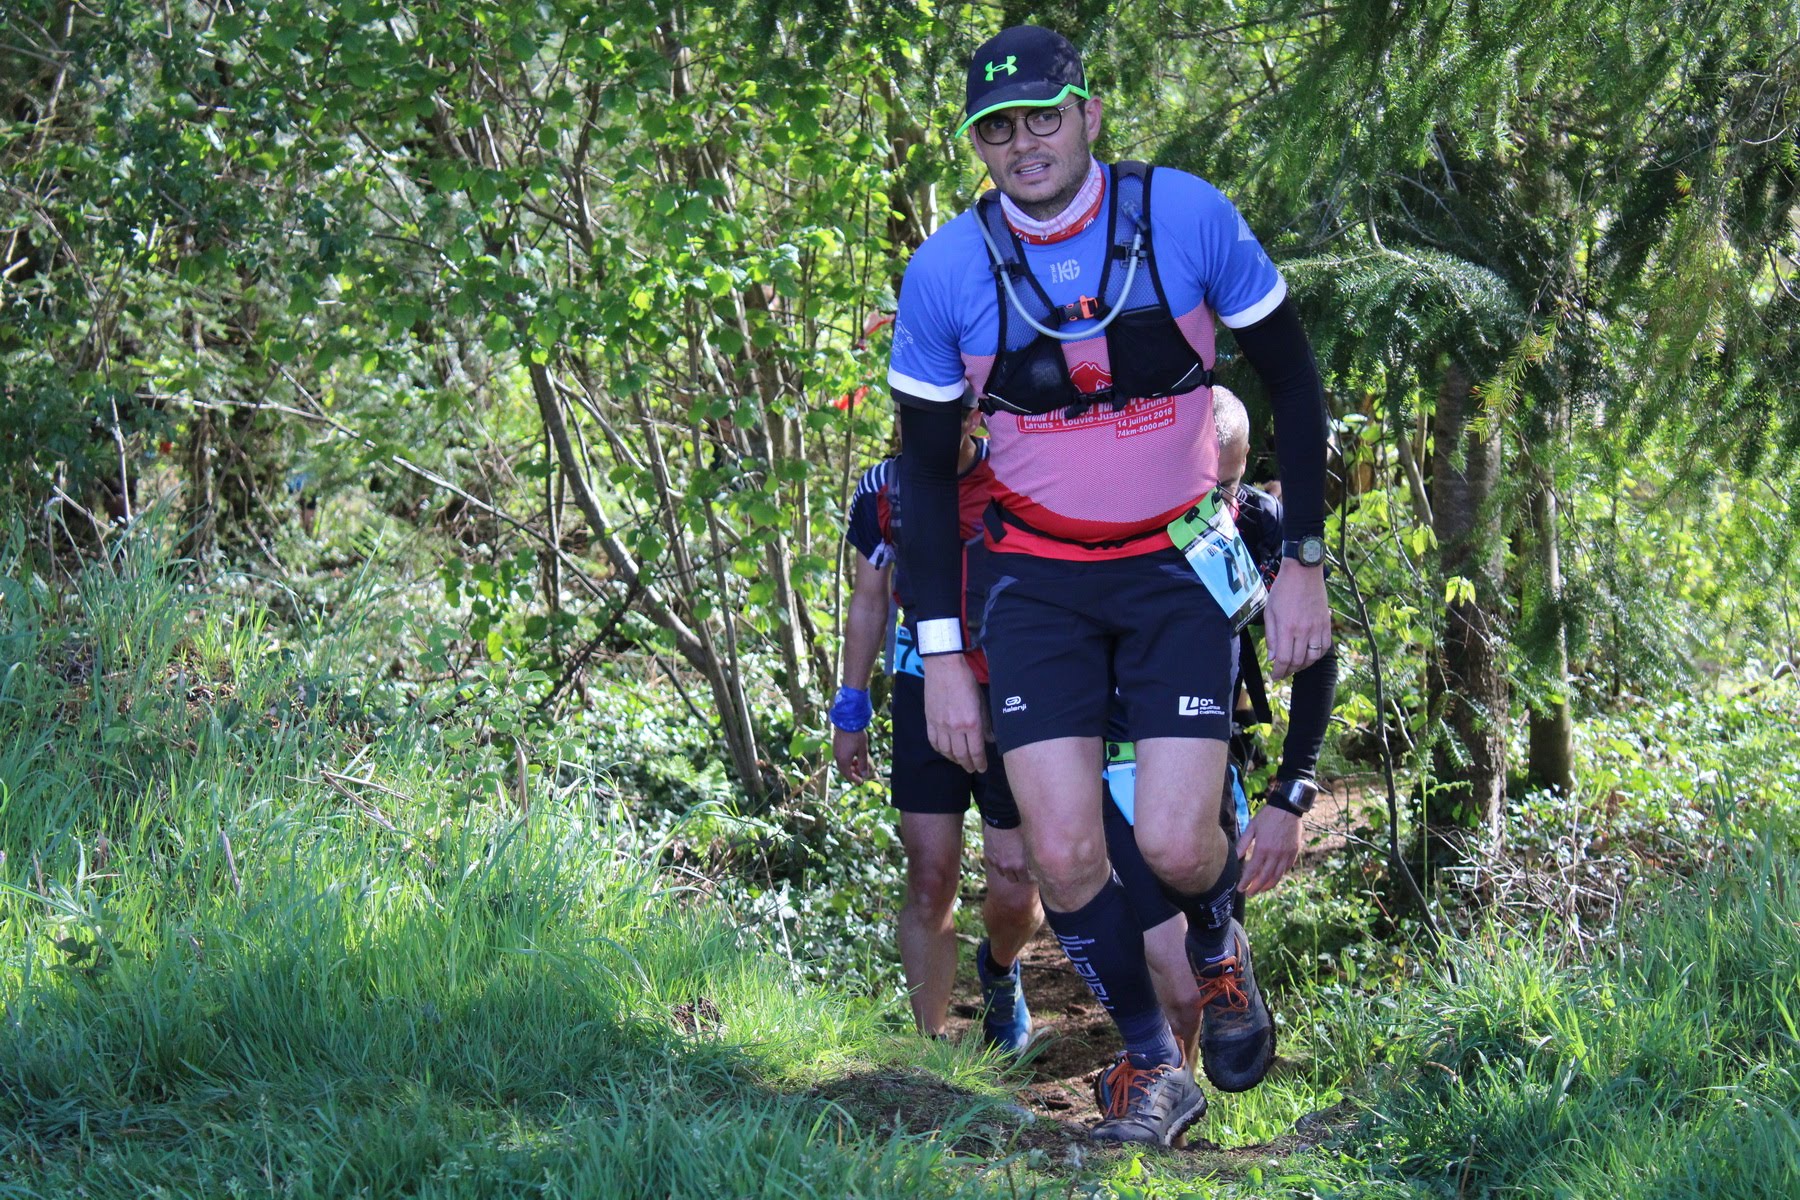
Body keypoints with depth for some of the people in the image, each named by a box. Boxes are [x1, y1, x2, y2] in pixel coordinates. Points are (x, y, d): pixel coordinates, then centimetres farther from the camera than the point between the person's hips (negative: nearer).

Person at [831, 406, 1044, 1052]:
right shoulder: (884, 489, -2)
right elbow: (869, 601, 11)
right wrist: (850, 709, 11)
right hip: (923, 690, 2)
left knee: (1014, 892, -3)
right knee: (930, 880, -5)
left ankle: (1000, 971, 32)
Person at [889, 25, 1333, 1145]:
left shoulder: (1187, 216, -15)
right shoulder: (945, 273, -12)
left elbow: (1293, 379, -2)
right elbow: (926, 467, 0)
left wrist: (1304, 562, -4)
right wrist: (943, 653, -2)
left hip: (1178, 567, -1)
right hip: (1038, 581, 1)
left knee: (1174, 844, -13)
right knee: (1063, 853, -9)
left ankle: (1220, 948, 24)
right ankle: (1152, 1066, 14)